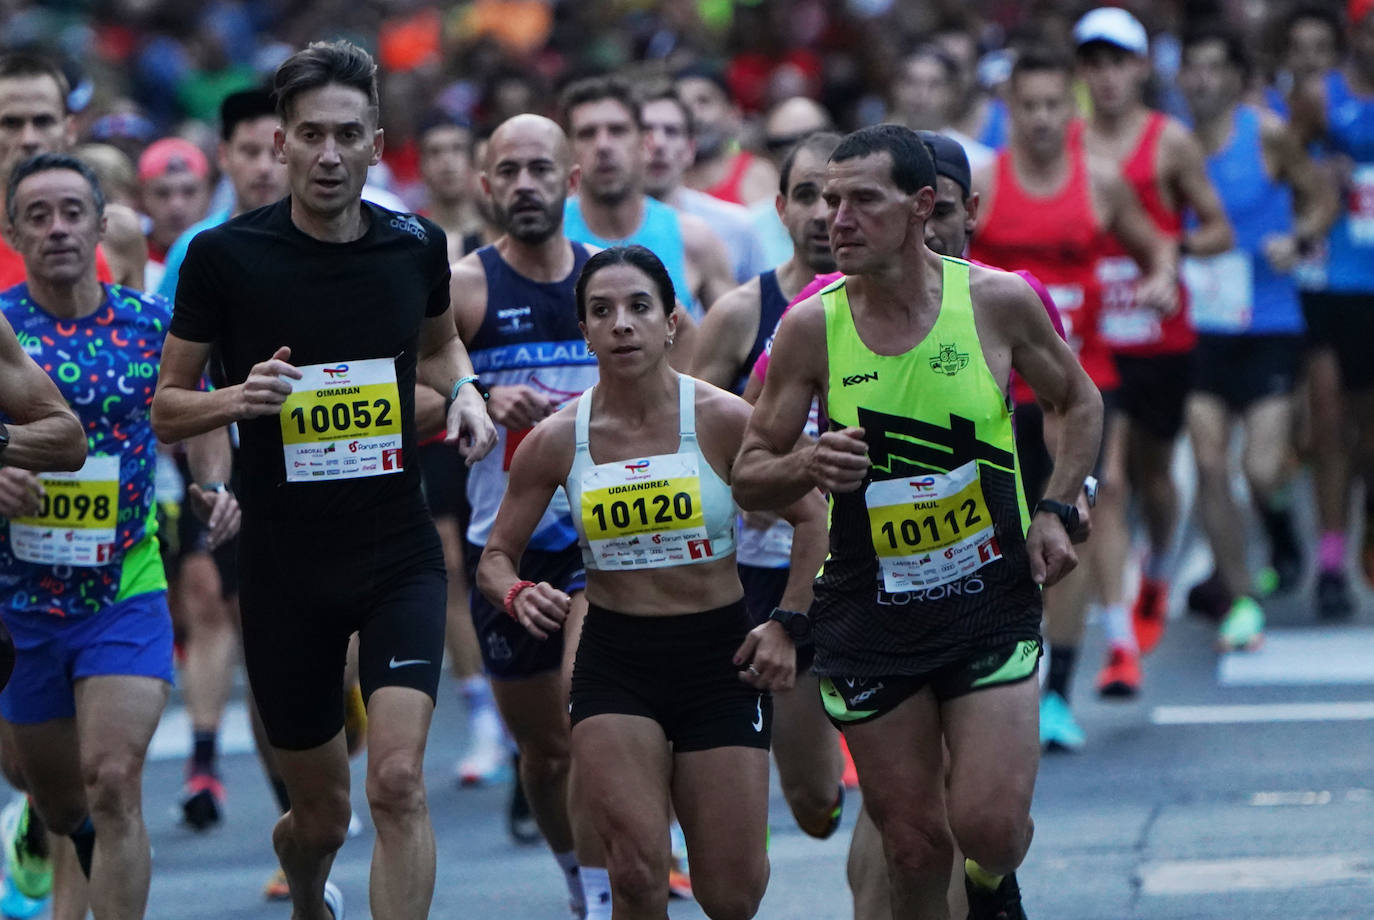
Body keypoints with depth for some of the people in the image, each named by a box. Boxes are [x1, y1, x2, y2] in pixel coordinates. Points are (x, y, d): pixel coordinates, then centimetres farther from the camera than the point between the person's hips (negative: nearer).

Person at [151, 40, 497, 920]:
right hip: (284, 566, -1)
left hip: (399, 554, 1)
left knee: (398, 782, -18)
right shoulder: (224, 256, -8)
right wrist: (239, 398, -20)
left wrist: (465, 391, 1)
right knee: (322, 815, 10)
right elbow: (167, 407, 1)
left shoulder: (417, 246, 0)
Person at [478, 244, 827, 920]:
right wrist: (518, 595, -16)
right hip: (613, 661, 1)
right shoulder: (555, 440, -3)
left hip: (720, 657, -1)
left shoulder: (724, 421, -8)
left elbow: (812, 519, 3)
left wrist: (788, 625, -5)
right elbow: (496, 557, 6)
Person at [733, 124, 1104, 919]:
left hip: (992, 599, -1)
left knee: (989, 825, -12)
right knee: (914, 846, 2)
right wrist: (807, 467, -18)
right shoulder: (811, 328, -5)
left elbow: (1081, 403, 13)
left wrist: (1056, 510, -1)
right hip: (869, 613, 1)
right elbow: (749, 477, 3)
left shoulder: (999, 301, -5)